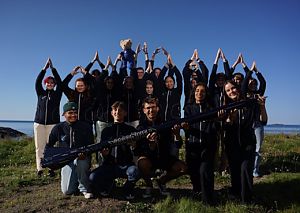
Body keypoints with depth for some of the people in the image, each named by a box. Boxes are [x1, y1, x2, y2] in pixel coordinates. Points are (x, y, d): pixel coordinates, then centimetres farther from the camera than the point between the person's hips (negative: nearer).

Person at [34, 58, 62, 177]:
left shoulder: (57, 94, 9)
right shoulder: (41, 93, 14)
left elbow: (60, 82, -2)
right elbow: (37, 82, 2)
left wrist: (53, 68, -3)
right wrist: (44, 68, -4)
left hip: (53, 123, -2)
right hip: (39, 123, 2)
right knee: (39, 147, -1)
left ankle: (51, 169, -5)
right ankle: (39, 169, 1)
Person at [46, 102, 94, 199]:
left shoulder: (85, 127, -5)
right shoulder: (58, 128, -3)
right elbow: (49, 145, 8)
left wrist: (85, 152, -24)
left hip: (82, 157, -1)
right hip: (66, 160, 2)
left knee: (81, 164, -39)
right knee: (67, 191, -9)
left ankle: (85, 189, -11)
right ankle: (75, 180, 28)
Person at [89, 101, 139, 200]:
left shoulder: (131, 130, 6)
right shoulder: (106, 131, 11)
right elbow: (101, 149, 10)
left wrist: (133, 146, -23)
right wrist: (104, 153, -14)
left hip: (126, 165, -2)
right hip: (109, 165, 2)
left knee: (134, 172, -35)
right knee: (93, 177, -24)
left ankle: (128, 189, 2)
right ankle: (108, 184, 13)